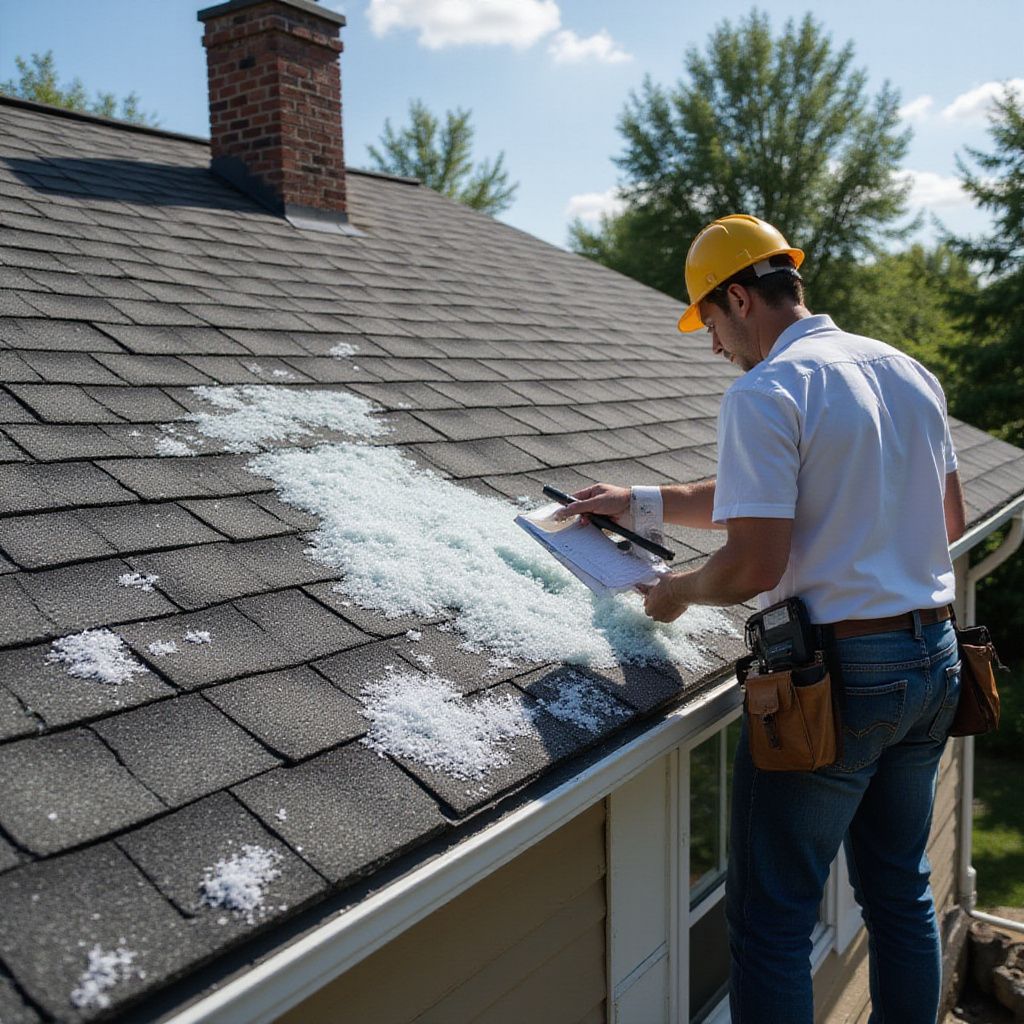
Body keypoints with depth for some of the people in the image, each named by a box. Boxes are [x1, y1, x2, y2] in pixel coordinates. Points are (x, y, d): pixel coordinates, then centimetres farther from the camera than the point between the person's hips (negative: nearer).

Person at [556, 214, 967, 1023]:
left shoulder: (764, 393, -16)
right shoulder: (910, 372, 9)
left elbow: (755, 567, -24)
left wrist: (681, 590, 2)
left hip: (837, 674, -8)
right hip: (934, 659, 9)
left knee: (772, 923, 6)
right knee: (901, 890, 23)